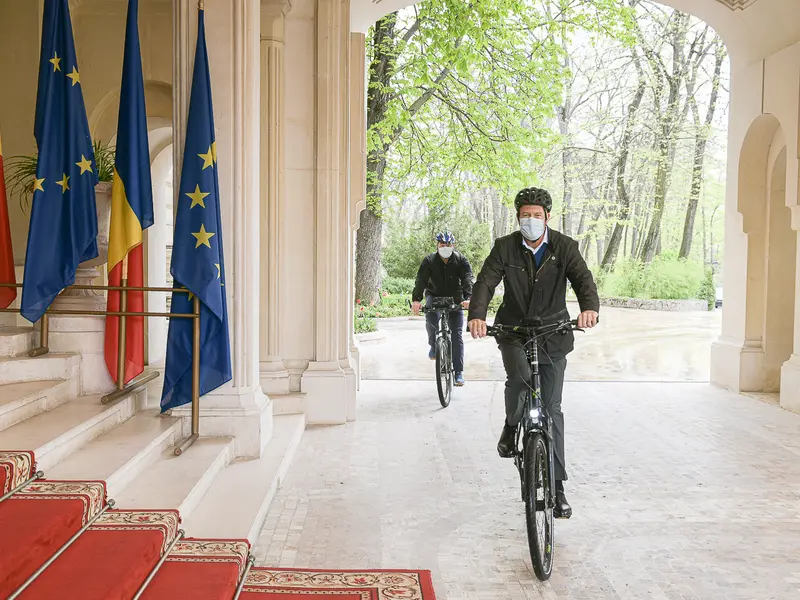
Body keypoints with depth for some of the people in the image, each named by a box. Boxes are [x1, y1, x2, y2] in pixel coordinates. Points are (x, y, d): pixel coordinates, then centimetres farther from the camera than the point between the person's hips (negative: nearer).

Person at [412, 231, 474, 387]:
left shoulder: (461, 260, -10)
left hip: (455, 299, 0)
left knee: (457, 334, -6)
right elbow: (421, 280, -19)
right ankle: (434, 346, -8)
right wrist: (416, 299, -34)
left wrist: (468, 298, -40)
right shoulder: (429, 260, -9)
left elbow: (467, 279, -22)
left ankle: (459, 372, -2)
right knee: (431, 317, -34)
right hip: (434, 296, 0)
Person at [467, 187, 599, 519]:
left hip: (552, 333, 1)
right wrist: (477, 315, -34)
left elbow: (583, 279, -16)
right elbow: (485, 282, -14)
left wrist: (590, 307, -39)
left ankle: (557, 486, 13)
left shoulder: (565, 247, -3)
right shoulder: (505, 247, -3)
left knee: (552, 408, 4)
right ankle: (511, 425, 2)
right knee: (518, 376, -32)